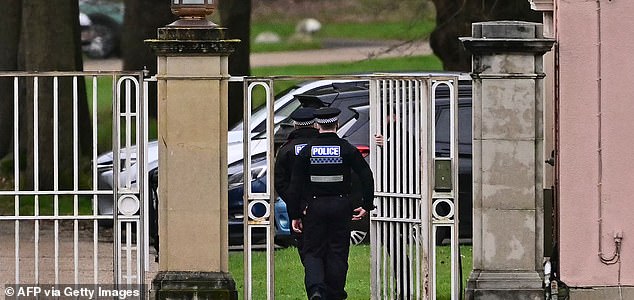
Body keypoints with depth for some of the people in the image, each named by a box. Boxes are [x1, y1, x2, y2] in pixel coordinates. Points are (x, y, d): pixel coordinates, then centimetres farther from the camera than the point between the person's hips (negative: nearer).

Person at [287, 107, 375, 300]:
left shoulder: (307, 151, -1)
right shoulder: (347, 149, -2)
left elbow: (295, 185, -2)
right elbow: (367, 177, -6)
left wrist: (295, 215, 2)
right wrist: (367, 206, 1)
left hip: (315, 206, 0)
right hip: (341, 207, 0)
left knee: (313, 252, 3)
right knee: (338, 253, 10)